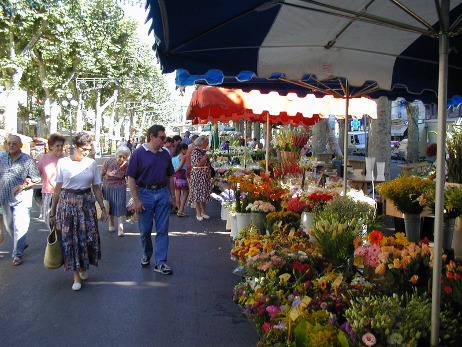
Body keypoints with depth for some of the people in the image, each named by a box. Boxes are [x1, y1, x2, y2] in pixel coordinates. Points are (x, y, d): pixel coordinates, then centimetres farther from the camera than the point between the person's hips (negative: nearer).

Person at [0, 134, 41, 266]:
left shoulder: (28, 160, -4)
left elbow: (36, 179, -3)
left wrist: (22, 186, -16)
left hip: (21, 199, -4)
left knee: (20, 227, -6)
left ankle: (17, 254, 5)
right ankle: (21, 244, 38)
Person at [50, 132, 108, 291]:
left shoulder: (92, 163, 5)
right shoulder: (63, 163, -1)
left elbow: (97, 188, 9)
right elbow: (57, 189, 1)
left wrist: (103, 208, 6)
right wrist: (53, 212, 2)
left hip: (87, 202, 2)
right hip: (67, 202, -2)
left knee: (88, 236, 1)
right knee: (70, 238, -1)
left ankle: (83, 268, 26)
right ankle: (76, 276, 8)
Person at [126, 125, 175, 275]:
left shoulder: (165, 154, 9)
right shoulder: (139, 153, -5)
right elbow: (131, 177, -8)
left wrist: (171, 196, 12)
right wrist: (136, 200, -12)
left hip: (162, 194, 3)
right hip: (145, 193, -3)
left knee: (162, 230, 1)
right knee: (145, 230, 8)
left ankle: (161, 263, 5)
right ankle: (146, 255, 33)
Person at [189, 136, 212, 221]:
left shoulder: (203, 151, 13)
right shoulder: (195, 152, -12)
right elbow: (197, 164, -19)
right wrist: (205, 157, -16)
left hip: (205, 175, 8)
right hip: (198, 175, -8)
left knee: (204, 193, 11)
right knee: (198, 192, -3)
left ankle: (203, 211, 19)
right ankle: (198, 213, 3)